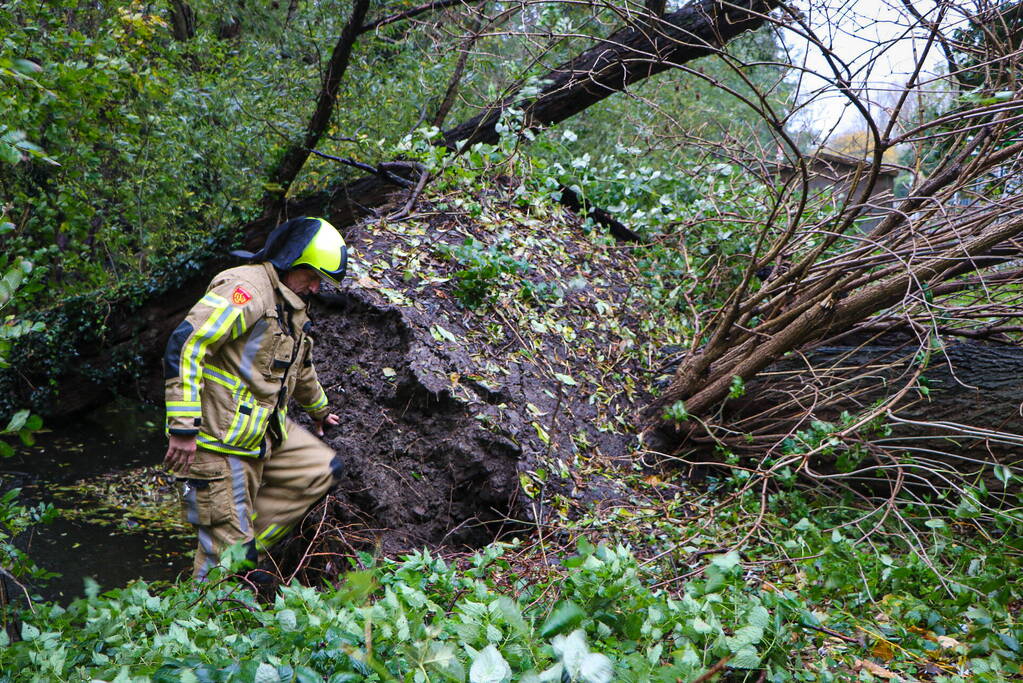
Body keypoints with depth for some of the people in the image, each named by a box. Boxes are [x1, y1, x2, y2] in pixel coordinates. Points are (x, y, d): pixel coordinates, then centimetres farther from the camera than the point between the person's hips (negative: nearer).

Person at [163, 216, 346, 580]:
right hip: (222, 438, -10)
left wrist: (319, 409, 47)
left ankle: (246, 550, 12)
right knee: (227, 541, -4)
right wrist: (183, 427, -28)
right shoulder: (247, 288, -17)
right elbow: (184, 345, -26)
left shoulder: (290, 306, 15)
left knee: (323, 469, 10)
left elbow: (299, 366, 33)